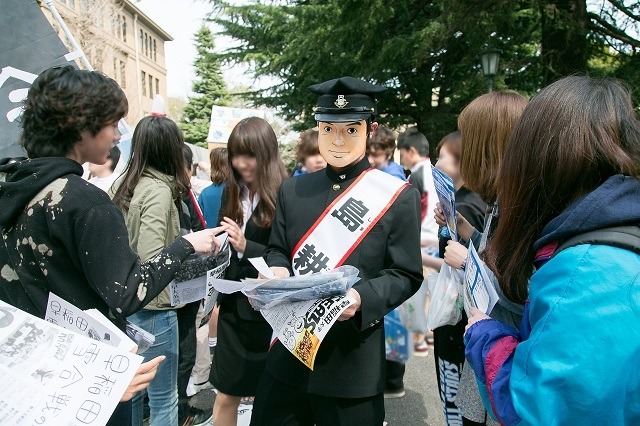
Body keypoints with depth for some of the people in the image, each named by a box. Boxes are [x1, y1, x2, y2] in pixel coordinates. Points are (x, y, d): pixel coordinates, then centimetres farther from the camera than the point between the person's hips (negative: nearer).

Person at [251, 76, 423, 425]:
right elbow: (277, 251, 12)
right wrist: (278, 271, -11)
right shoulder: (293, 189, 6)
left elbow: (406, 275, -6)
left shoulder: (398, 196, -6)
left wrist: (362, 298, -24)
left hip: (352, 361, -3)